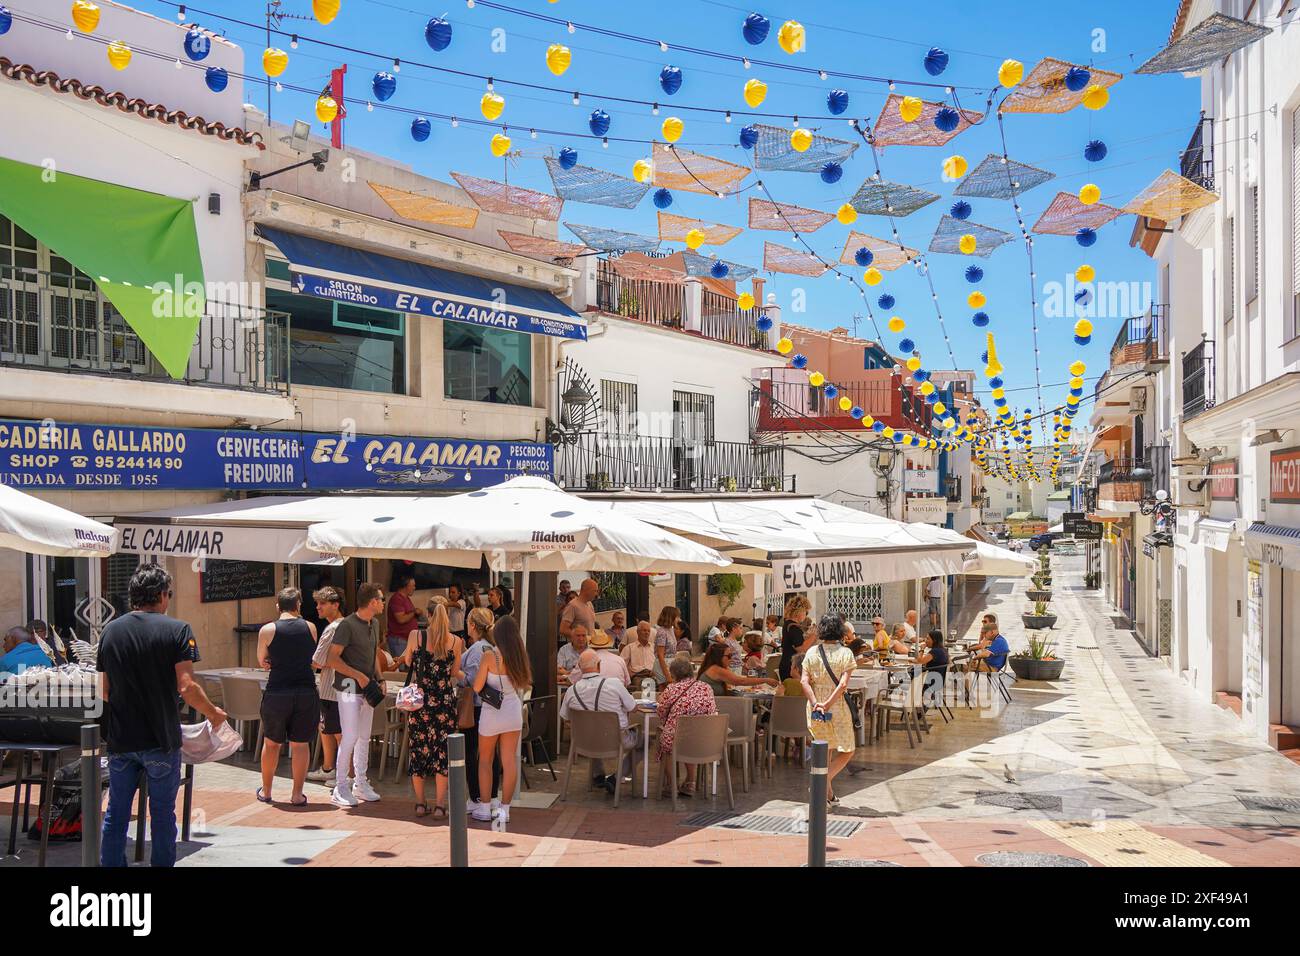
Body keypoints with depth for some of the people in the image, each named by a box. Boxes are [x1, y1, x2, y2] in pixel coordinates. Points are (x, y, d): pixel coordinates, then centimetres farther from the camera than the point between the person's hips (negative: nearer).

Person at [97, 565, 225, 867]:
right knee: (162, 814, 9)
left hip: (120, 740, 4)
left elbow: (104, 691, 7)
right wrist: (214, 713, -1)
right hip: (161, 740, -3)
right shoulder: (177, 630, -10)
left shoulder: (111, 630, 4)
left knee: (116, 815, 14)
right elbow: (186, 687, -16)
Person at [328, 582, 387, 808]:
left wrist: (380, 679, 9)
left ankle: (360, 784, 20)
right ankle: (340, 787, 1)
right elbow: (333, 659, -18)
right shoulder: (347, 625, -15)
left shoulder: (373, 624, 11)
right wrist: (358, 676, -20)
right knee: (350, 737, -8)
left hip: (367, 688, 8)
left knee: (364, 737, 11)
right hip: (349, 688, -8)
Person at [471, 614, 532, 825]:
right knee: (510, 761, 7)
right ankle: (504, 809, 10)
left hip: (492, 713, -3)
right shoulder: (520, 656, -3)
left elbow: (477, 687, -11)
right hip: (513, 712, 3)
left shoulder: (490, 657, -15)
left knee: (485, 760, 13)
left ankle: (484, 808, 18)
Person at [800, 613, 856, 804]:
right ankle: (826, 778, -11)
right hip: (838, 709, -4)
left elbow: (805, 682, -8)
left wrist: (815, 703, -13)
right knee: (847, 750, 10)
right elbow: (843, 684, -17)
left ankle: (828, 792, 21)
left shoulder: (811, 652, 2)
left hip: (815, 708, 4)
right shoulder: (845, 653, -6)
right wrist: (828, 703, -17)